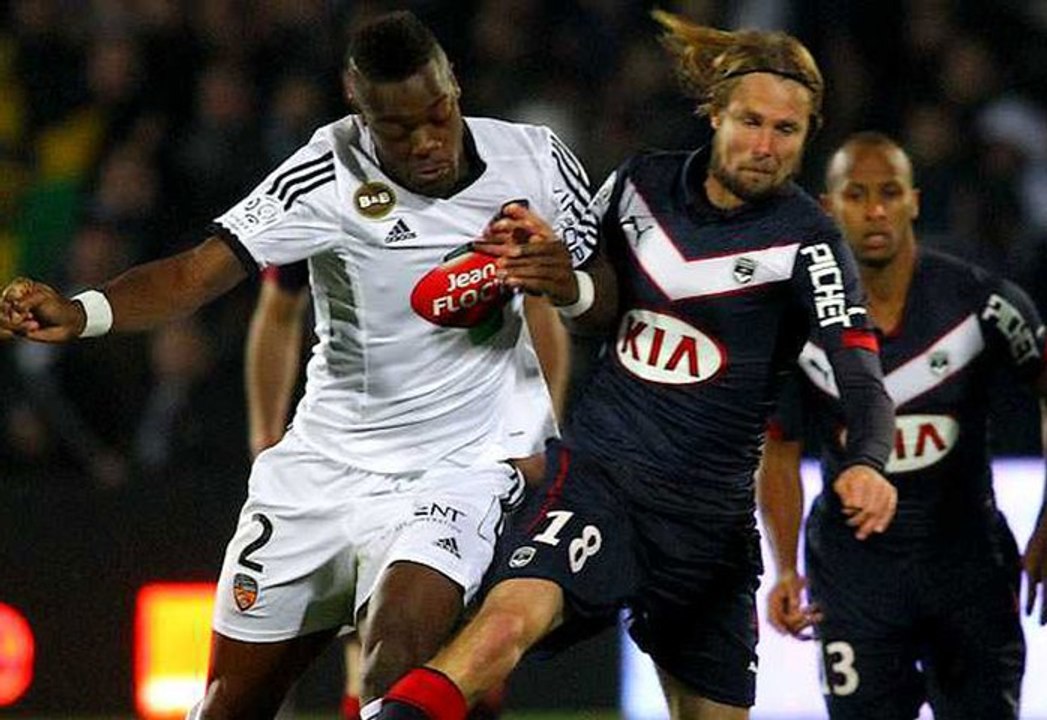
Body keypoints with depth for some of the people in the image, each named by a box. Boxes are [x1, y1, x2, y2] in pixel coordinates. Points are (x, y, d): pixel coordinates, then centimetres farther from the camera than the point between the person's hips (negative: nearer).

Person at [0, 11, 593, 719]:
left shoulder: (536, 159, -8)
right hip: (327, 465, 1)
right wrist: (80, 313, -41)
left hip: (460, 467, -1)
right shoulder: (330, 175, -17)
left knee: (399, 640, -31)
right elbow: (199, 271, -26)